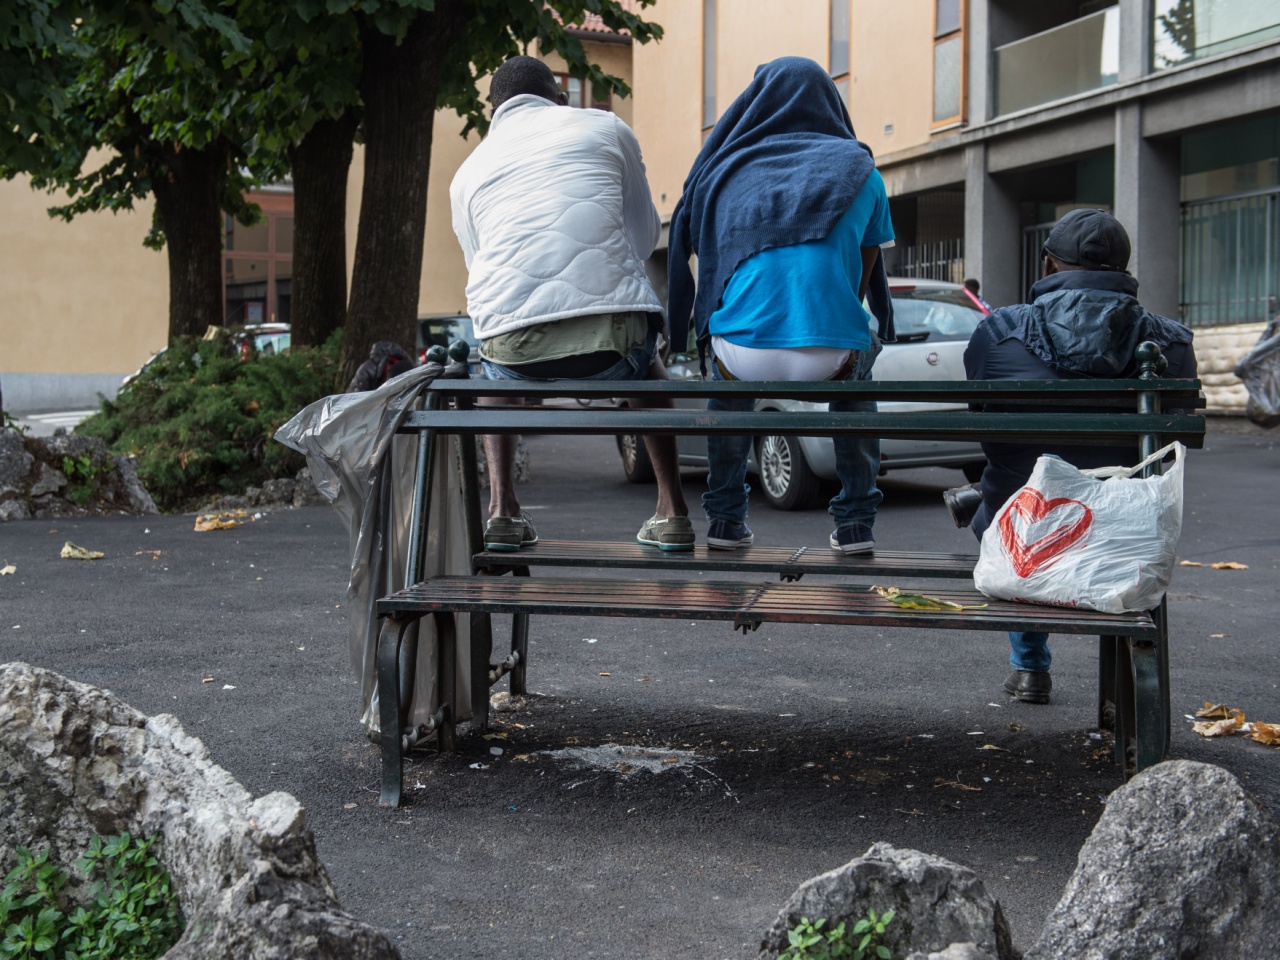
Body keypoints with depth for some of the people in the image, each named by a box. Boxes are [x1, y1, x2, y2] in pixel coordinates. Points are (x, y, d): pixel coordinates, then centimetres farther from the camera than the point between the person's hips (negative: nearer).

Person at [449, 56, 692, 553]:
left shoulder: (467, 173, 22)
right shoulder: (606, 127, 18)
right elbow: (646, 235, 25)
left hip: (514, 348, 1)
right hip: (610, 338, -1)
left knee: (492, 375, 40)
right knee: (647, 366, 38)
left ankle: (501, 509, 25)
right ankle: (672, 511, 30)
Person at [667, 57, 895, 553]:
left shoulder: (725, 171, 16)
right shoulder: (858, 169, 14)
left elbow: (705, 269, 25)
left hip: (746, 354, 0)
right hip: (830, 359, 0)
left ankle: (726, 516, 32)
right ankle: (855, 520, 28)